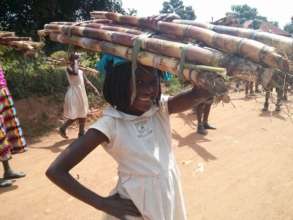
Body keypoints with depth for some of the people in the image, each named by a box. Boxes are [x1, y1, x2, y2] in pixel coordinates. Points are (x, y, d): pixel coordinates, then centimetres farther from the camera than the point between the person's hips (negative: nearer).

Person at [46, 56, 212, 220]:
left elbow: (202, 93, -24)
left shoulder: (161, 108, -9)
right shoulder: (111, 124, -21)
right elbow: (56, 171, -22)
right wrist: (104, 204, -18)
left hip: (170, 199, 5)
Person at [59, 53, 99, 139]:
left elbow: (86, 81, 12)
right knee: (74, 116, -5)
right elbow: (75, 72, -34)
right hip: (74, 94, -8)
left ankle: (81, 133, 23)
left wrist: (94, 88, 1)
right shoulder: (69, 68, -11)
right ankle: (62, 128, 13)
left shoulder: (81, 70, 11)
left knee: (83, 114, 13)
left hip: (82, 94, 8)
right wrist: (75, 62, -20)